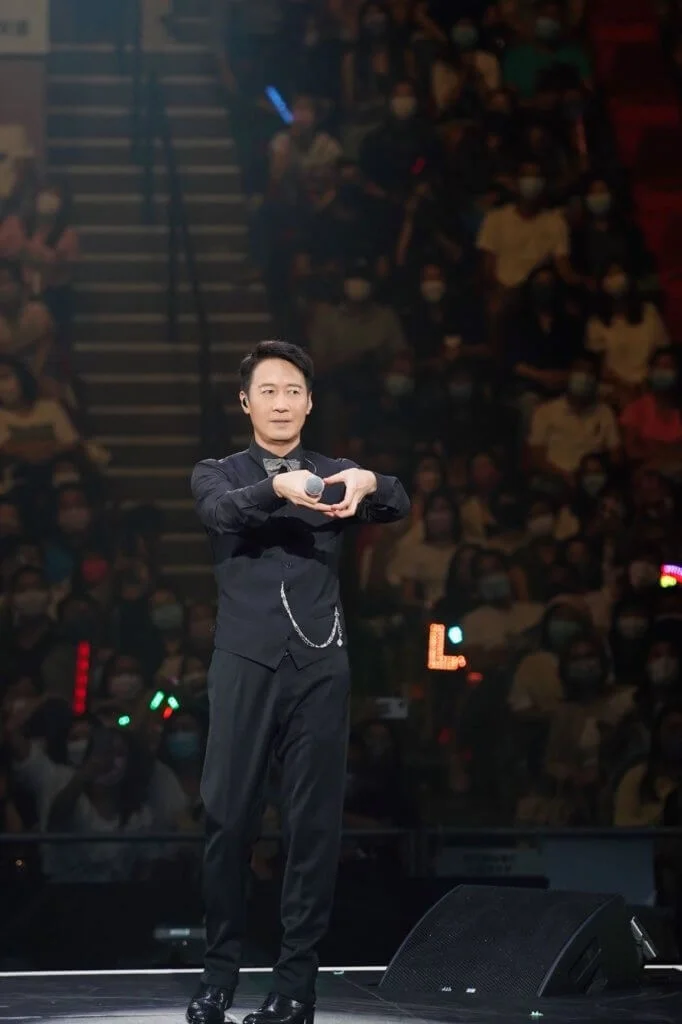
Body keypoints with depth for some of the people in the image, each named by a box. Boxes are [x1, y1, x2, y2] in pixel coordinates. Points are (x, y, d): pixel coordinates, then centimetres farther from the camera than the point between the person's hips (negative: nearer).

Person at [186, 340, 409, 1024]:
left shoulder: (334, 477, 14)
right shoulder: (217, 474, 11)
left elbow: (398, 507, -6)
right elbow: (222, 509, -13)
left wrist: (368, 482, -30)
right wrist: (279, 486, -34)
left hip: (319, 665, 1)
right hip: (246, 662, -1)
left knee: (315, 822, -2)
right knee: (228, 816, -3)